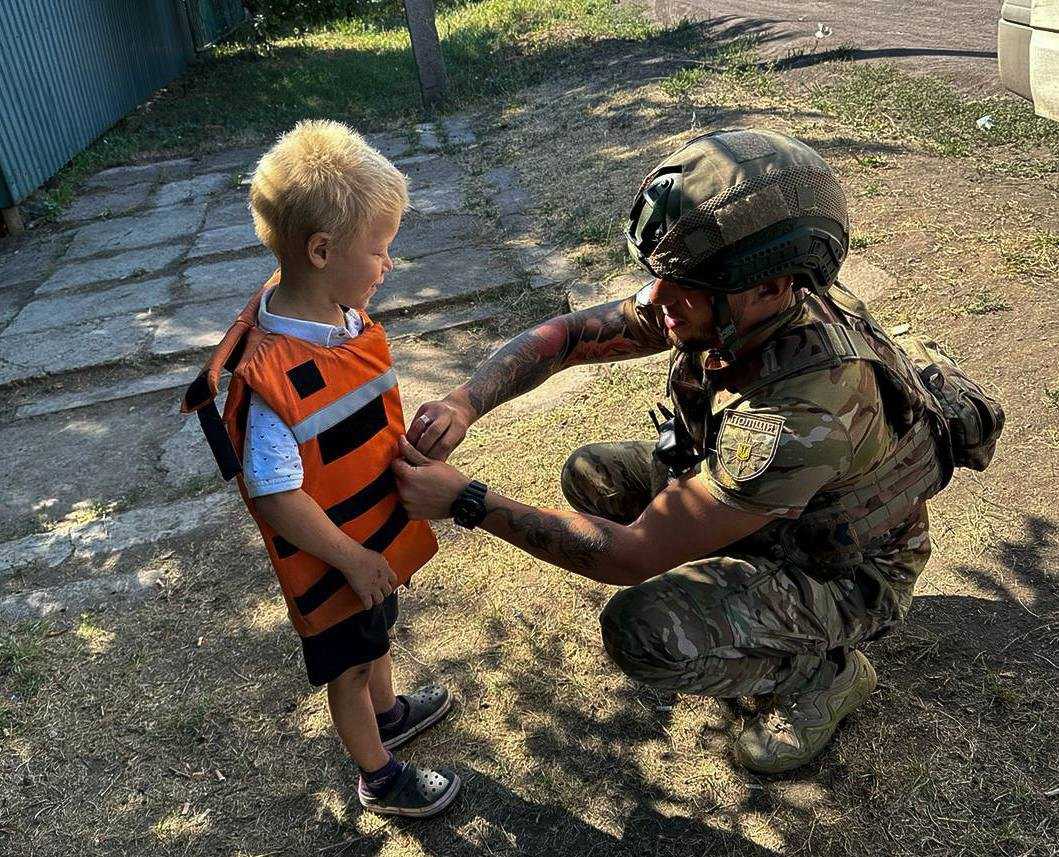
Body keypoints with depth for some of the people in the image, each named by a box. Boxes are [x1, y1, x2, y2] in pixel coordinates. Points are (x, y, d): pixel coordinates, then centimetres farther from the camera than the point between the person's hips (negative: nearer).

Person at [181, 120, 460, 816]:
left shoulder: (341, 310, -11)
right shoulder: (273, 375, -37)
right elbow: (275, 495, -30)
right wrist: (353, 561, -22)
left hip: (376, 531, 8)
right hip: (335, 555, -8)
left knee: (379, 628, 32)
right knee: (350, 664, 18)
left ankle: (387, 712, 61)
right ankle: (379, 777, 43)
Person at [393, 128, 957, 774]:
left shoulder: (807, 411, -41)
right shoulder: (731, 308, -19)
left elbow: (636, 555, -36)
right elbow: (562, 336, -10)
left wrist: (466, 501, -35)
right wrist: (464, 404, -28)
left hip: (846, 574, -7)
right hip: (758, 506, 7)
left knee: (641, 629, -28)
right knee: (592, 474, 0)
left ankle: (823, 670, 1)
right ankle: (748, 602, 13)